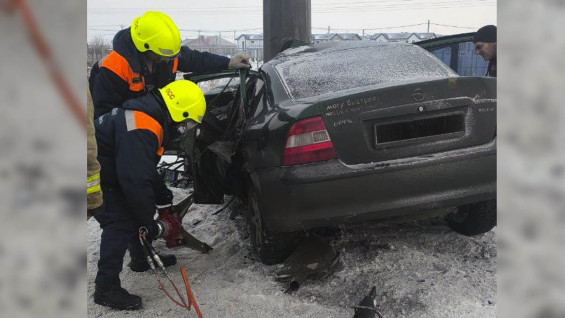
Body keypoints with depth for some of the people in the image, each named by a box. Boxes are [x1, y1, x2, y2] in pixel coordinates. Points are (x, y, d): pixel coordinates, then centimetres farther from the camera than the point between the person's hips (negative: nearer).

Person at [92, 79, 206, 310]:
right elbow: (136, 181, -33)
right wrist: (152, 226, -23)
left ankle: (142, 259, 34)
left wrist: (165, 204, 14)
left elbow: (147, 170, 15)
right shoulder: (141, 129, -30)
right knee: (120, 222, -13)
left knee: (138, 212, 16)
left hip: (107, 172, 10)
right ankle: (106, 288, -6)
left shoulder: (150, 116, 5)